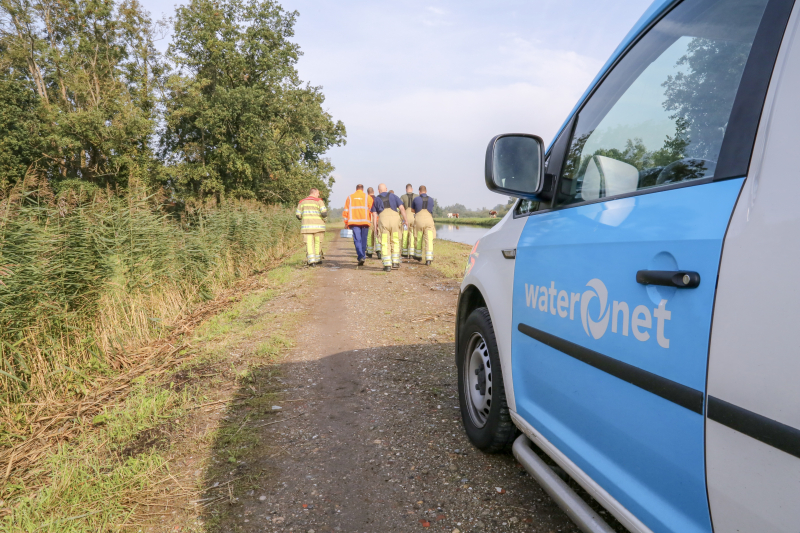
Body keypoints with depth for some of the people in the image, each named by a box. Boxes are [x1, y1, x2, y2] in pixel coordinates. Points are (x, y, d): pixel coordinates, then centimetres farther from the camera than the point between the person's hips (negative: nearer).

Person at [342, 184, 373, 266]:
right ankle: (363, 256, 19)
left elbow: (346, 211, 8)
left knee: (357, 240, -3)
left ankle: (361, 257, -18)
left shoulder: (350, 197, 11)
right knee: (363, 239, 12)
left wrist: (346, 223, 13)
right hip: (365, 221, 0)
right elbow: (372, 209, -1)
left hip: (354, 221, 0)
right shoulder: (367, 197, 7)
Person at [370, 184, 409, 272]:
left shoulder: (376, 199, 19)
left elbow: (374, 214, 11)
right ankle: (395, 262, 16)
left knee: (385, 243, 4)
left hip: (383, 220, -1)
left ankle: (387, 265, 0)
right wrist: (405, 220, 4)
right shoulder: (393, 196, 19)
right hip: (395, 218, 1)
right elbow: (402, 208, 7)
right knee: (395, 241, 16)